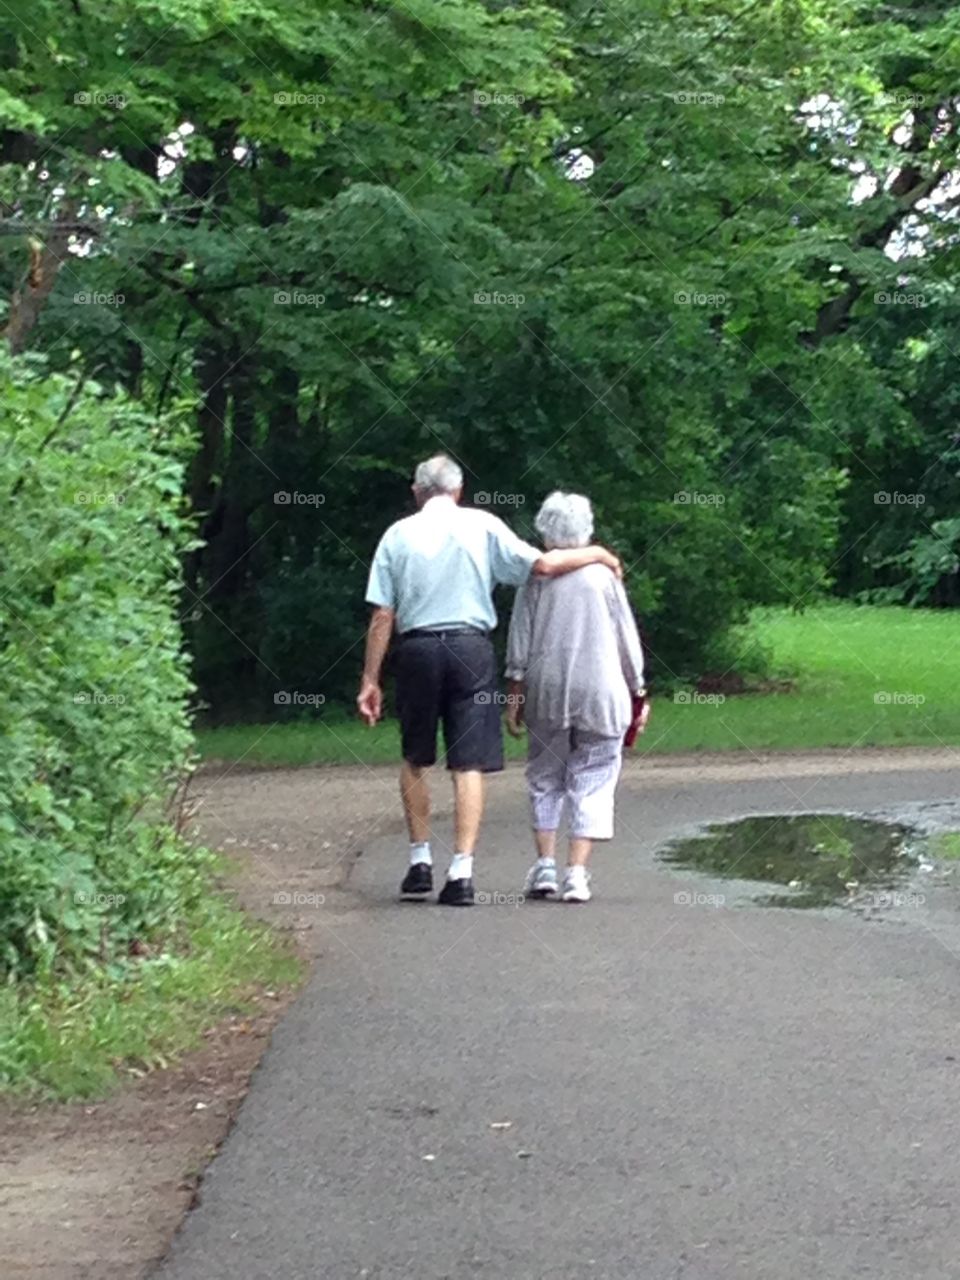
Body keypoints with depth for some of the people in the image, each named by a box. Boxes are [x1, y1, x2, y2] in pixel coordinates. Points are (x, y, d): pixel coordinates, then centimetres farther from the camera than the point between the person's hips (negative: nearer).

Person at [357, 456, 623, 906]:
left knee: (415, 759, 17)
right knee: (469, 764, 0)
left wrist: (370, 679, 5)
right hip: (472, 649, -1)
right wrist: (596, 554, 14)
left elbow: (382, 617, 2)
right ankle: (461, 871, -6)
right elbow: (543, 565, -3)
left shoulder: (398, 534, 6)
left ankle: (420, 860, 19)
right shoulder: (482, 526, 3)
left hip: (417, 649, 1)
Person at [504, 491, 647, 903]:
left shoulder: (535, 576, 1)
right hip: (600, 691, -1)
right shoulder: (604, 574, 1)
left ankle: (545, 865, 5)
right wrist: (638, 694, 14)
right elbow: (626, 638, 5)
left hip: (546, 691, 1)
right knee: (592, 782, 3)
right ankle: (577, 873, -7)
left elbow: (519, 641, 1)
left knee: (545, 777, 14)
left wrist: (515, 692, 7)